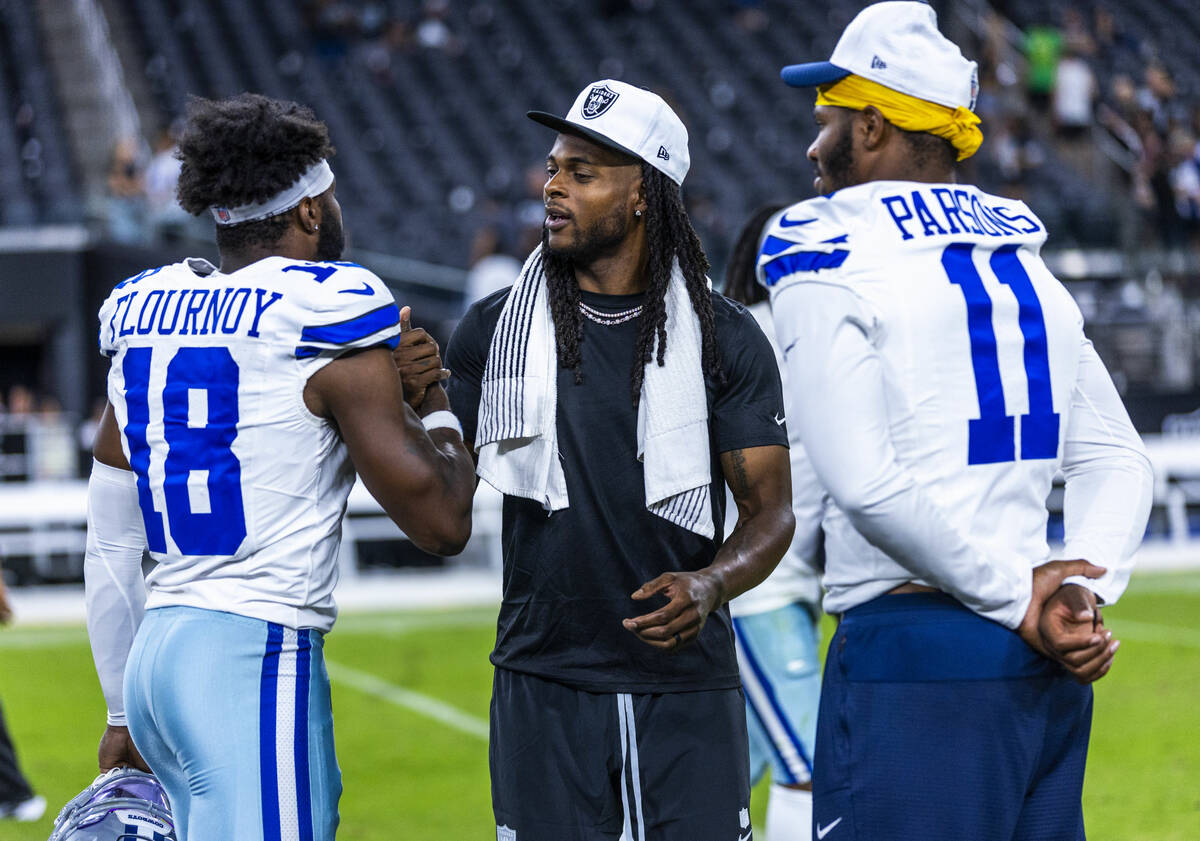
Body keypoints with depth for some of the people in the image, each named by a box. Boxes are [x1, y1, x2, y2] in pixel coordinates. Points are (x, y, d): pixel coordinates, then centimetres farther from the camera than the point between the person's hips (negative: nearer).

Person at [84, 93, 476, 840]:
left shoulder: (148, 315, 14)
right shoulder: (328, 329, -7)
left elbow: (110, 547, 18)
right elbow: (443, 523, -6)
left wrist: (125, 712, 26)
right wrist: (434, 398, 12)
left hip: (154, 653, 8)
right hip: (256, 658, -8)